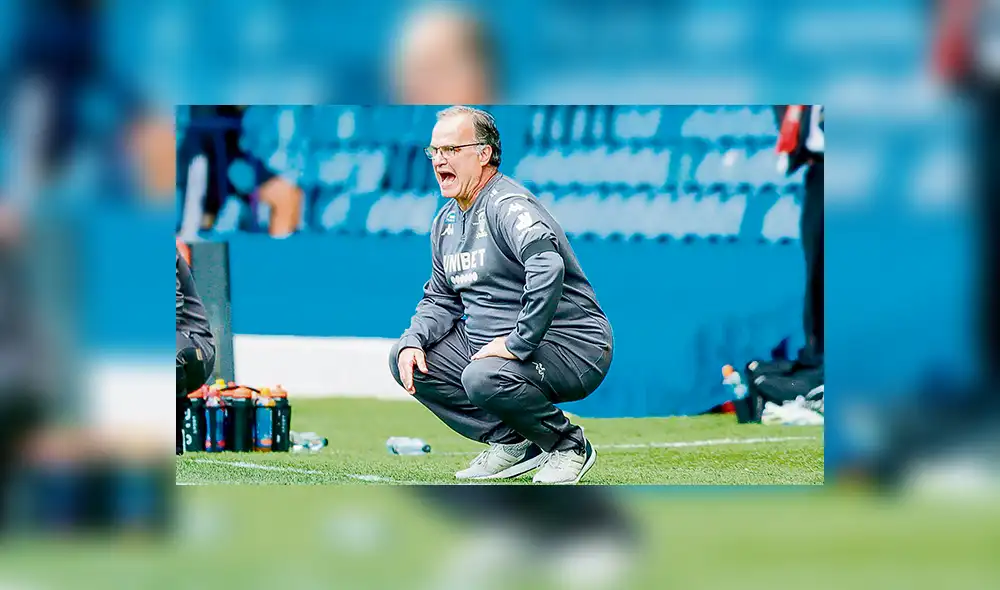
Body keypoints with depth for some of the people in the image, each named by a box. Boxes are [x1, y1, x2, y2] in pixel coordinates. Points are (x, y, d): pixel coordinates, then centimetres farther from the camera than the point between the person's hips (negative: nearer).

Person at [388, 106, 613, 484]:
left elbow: (547, 268, -37)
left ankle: (569, 446, -7)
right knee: (406, 360, 2)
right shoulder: (446, 221, 12)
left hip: (572, 347, -10)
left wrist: (517, 345, -35)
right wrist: (413, 341, 1)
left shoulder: (508, 206, -19)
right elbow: (441, 300, 22)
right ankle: (512, 442, 5)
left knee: (484, 378, -35)